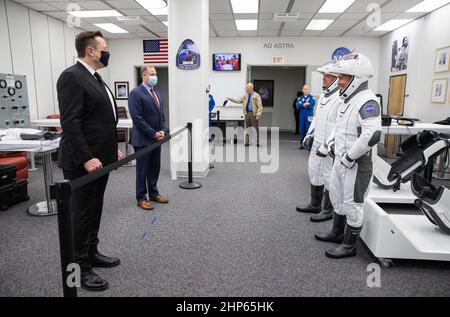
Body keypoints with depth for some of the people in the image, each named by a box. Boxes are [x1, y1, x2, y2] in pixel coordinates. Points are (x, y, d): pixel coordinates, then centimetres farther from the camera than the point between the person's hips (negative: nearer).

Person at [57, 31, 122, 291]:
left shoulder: (96, 78, 16)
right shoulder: (71, 77, -13)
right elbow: (70, 122, -21)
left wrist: (114, 149, 17)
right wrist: (86, 158, -25)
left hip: (101, 158, 9)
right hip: (83, 161, -9)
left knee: (95, 211, 17)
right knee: (82, 213, 1)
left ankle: (91, 253, 32)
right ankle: (80, 269, 14)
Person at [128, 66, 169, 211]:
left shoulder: (156, 93, 13)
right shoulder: (136, 93, -12)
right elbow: (137, 118, -17)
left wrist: (162, 131, 1)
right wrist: (153, 134, -16)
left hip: (157, 138, 7)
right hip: (143, 139, -7)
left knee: (155, 168, 14)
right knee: (142, 170, 4)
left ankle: (153, 193, 27)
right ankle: (141, 198, 15)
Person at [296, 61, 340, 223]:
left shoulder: (340, 98, -16)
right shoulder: (323, 95, 14)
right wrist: (310, 134, 18)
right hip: (317, 142, 9)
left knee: (328, 176, 1)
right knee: (314, 173, 17)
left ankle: (328, 211, 16)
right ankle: (315, 205, 32)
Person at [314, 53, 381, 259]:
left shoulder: (367, 101, -20)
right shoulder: (346, 99, 10)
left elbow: (372, 135, -32)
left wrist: (349, 157, -24)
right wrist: (327, 144, 17)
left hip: (357, 164, -9)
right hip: (341, 160, 10)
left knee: (352, 204, 4)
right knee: (337, 198, 21)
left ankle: (349, 246, 20)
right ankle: (338, 233, 40)